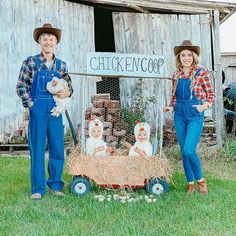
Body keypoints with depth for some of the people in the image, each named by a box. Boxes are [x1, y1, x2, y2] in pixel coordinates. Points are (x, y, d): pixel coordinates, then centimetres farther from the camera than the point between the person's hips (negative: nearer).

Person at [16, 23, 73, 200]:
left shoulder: (61, 65, 10)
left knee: (58, 150, 6)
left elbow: (69, 87, 17)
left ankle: (55, 185, 22)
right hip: (37, 110, -3)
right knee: (37, 150, 1)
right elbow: (21, 86, 1)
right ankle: (38, 188, 11)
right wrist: (30, 105, -8)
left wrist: (67, 92, -6)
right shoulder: (31, 62, 1)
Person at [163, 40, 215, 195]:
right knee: (184, 152, 8)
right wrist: (171, 107, 1)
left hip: (195, 116, -5)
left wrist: (205, 105, -19)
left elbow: (211, 95, -1)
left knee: (189, 151, -15)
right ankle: (191, 183, 22)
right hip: (179, 116, 5)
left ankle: (200, 179, 9)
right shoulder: (176, 75, 8)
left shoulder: (201, 73, -4)